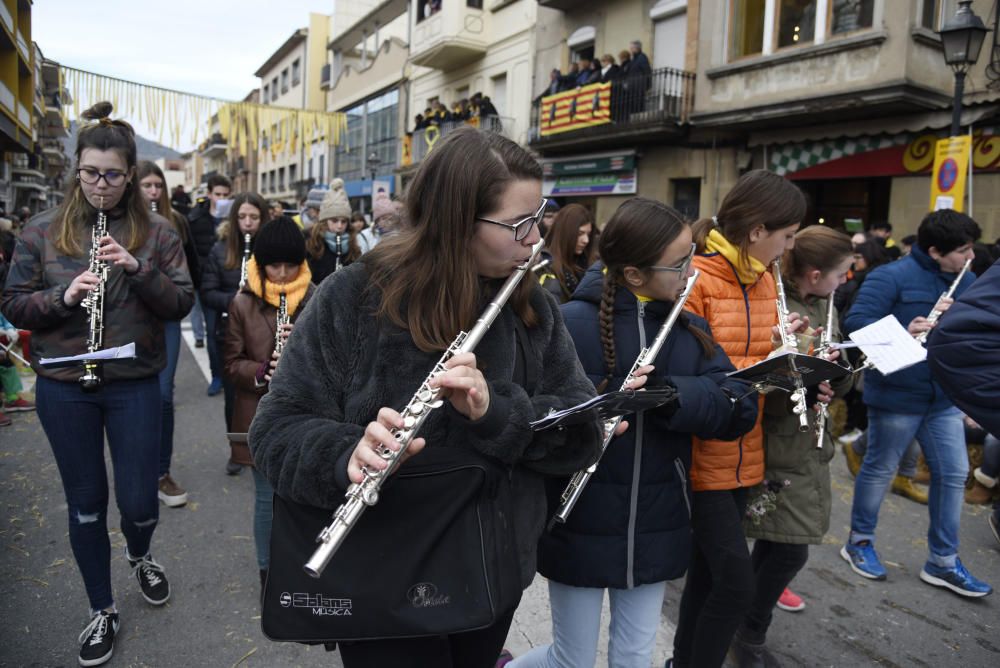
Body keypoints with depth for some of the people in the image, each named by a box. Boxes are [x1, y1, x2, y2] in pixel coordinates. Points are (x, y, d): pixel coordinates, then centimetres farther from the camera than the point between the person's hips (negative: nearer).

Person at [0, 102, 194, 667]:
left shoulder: (157, 233, -1)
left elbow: (182, 304, -5)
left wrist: (137, 268, -21)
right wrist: (63, 296, -17)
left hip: (135, 385, -1)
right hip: (63, 387, 1)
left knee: (138, 499, 4)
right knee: (86, 502, 11)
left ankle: (141, 557, 41)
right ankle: (103, 612, 30)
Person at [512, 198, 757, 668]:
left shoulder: (689, 327, 1)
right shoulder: (571, 324, -16)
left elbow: (740, 410, -9)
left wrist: (668, 391, -25)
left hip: (655, 527, 5)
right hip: (580, 526, -4)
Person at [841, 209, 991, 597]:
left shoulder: (966, 281, 8)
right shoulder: (893, 277, -14)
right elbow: (855, 322, -20)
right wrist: (901, 333, -34)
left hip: (944, 395, 7)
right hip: (897, 395, -7)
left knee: (953, 474, 10)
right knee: (880, 470, 8)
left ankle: (943, 562, 24)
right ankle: (859, 542, 28)